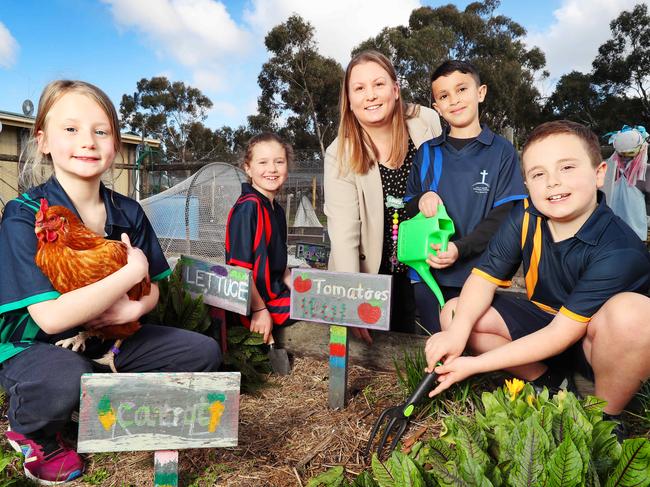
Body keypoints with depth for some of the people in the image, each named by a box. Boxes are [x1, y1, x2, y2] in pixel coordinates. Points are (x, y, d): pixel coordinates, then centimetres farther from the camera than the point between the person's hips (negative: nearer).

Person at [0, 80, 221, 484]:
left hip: (108, 338, 5)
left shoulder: (128, 213, -4)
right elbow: (50, 317, -28)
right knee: (68, 380, -38)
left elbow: (151, 290, 3)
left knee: (204, 352, -4)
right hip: (35, 348, -5)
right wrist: (132, 271, -24)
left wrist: (135, 308, -20)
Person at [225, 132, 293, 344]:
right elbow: (240, 267, -21)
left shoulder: (277, 210, 12)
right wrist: (260, 310, -18)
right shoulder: (248, 207, -17)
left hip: (275, 293, 9)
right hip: (255, 304, -9)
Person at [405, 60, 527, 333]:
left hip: (475, 273, -2)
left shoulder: (502, 152, 1)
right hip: (427, 272, 2)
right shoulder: (427, 152, 10)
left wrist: (460, 248, -17)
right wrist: (421, 200, -10)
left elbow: (503, 215, -5)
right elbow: (408, 209, 13)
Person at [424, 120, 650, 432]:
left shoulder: (620, 251, -28)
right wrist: (458, 330, -31)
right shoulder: (526, 217, -13)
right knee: (453, 312, -11)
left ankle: (606, 416, -10)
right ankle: (551, 387, 2)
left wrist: (475, 364, -28)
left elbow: (562, 333, -29)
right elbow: (486, 275, -11)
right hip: (544, 320, 5)